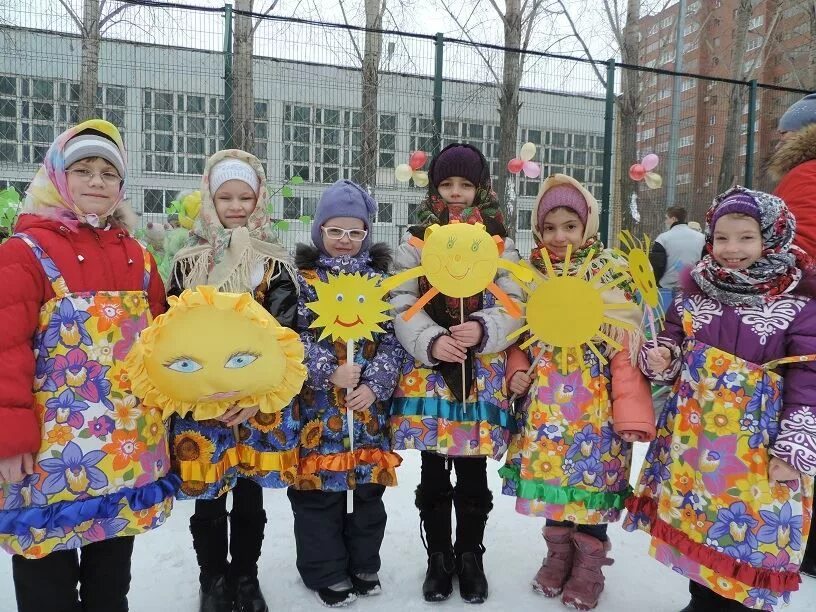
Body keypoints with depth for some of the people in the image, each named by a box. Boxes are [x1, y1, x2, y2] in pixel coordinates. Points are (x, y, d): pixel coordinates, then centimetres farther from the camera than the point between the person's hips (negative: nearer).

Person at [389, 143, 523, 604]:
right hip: (427, 371, 1)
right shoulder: (416, 243, 5)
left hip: (482, 374, 0)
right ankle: (439, 558, 29)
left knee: (473, 476, 10)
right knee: (433, 477, 11)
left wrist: (482, 330, -20)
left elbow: (515, 306, -1)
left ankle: (470, 556, 31)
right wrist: (430, 341, -19)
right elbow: (402, 306, -3)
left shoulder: (501, 245, 5)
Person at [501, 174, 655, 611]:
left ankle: (589, 564, 25)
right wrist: (517, 372, -4)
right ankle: (558, 553, 33)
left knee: (590, 481, 2)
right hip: (544, 403, 3)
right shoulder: (530, 274, 7)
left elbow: (626, 345, -9)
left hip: (594, 405, -3)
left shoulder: (613, 273, -5)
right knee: (549, 477, 10)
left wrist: (630, 409, -13)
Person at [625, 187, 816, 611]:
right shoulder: (697, 290, 4)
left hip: (756, 446, -4)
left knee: (748, 533, 5)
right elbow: (672, 339, 15)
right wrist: (660, 359, -9)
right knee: (693, 526, 18)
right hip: (693, 434, 5)